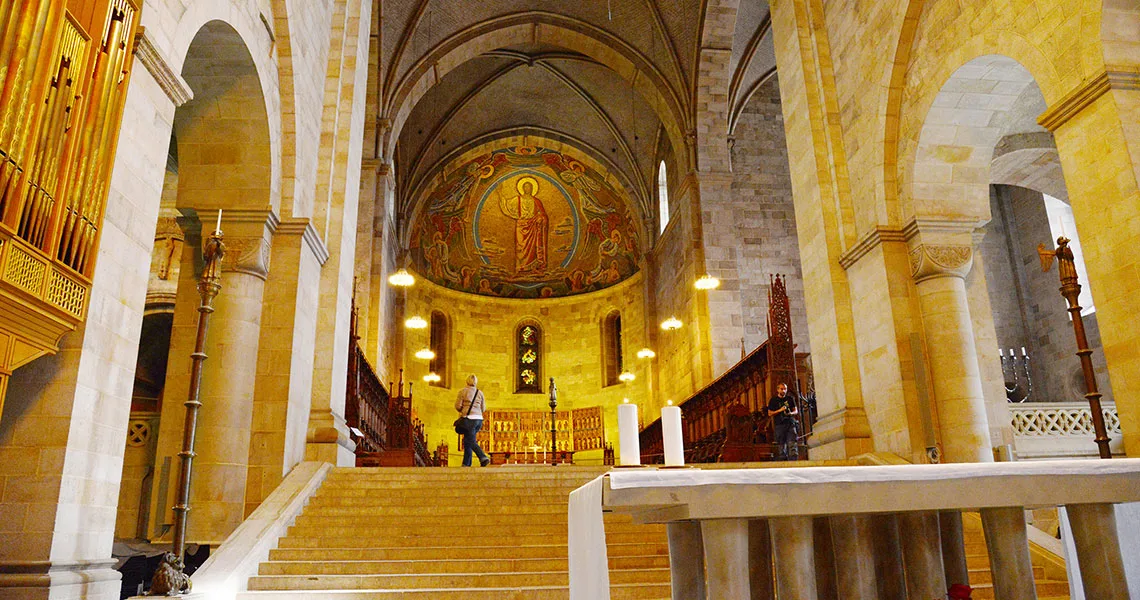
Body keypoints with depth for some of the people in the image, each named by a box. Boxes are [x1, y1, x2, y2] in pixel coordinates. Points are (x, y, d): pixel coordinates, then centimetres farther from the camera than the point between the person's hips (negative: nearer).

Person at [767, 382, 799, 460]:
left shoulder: (790, 399, 15)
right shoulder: (773, 400, 9)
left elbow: (796, 411, 17)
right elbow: (770, 413, 5)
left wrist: (791, 413, -6)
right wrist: (779, 410, -9)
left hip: (790, 423, 1)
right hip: (779, 425, -1)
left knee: (792, 444, -11)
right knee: (781, 445, -2)